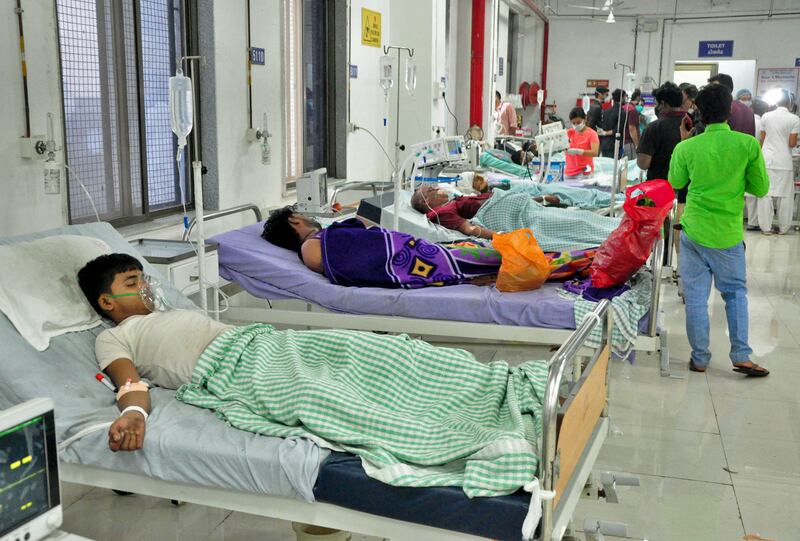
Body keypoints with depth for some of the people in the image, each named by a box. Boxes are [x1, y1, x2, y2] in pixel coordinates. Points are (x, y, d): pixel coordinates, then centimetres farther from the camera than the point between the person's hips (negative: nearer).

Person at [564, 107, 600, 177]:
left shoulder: (592, 134, -6)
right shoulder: (570, 132, 9)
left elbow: (595, 152, -18)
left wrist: (578, 151, -31)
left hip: (584, 172, -5)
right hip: (570, 172, 5)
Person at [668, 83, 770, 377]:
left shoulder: (687, 148, -7)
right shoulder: (748, 144, -9)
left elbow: (676, 182, 11)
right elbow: (760, 188, 0)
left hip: (694, 231, 0)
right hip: (728, 234, 0)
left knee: (696, 295, 7)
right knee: (735, 292, 15)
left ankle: (699, 358, 13)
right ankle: (741, 356, 11)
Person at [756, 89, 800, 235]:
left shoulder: (766, 116, 0)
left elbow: (762, 140, 6)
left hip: (767, 160, 2)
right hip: (784, 162, -2)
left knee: (766, 194, 4)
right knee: (785, 195, 7)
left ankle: (766, 227, 5)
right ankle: (783, 228, 13)